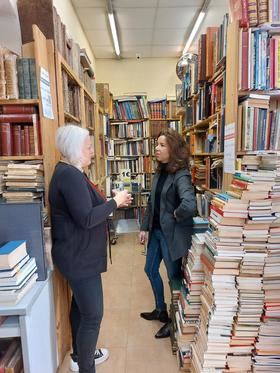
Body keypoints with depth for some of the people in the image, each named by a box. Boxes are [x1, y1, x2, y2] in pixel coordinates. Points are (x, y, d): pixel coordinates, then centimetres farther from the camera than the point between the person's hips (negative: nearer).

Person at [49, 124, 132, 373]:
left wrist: (114, 202, 7)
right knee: (92, 315, 1)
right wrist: (115, 202, -17)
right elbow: (86, 219, -28)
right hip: (80, 257, -11)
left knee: (80, 306, 23)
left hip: (78, 254, 11)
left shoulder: (70, 172, 11)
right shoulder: (69, 175, -23)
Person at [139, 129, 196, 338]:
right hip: (156, 230, 9)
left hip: (172, 233, -9)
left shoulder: (181, 175, -21)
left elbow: (189, 205, -38)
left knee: (174, 276, 9)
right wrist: (145, 227, 9)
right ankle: (161, 310, 44)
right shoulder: (160, 172, 6)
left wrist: (175, 216, -19)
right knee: (150, 270, 20)